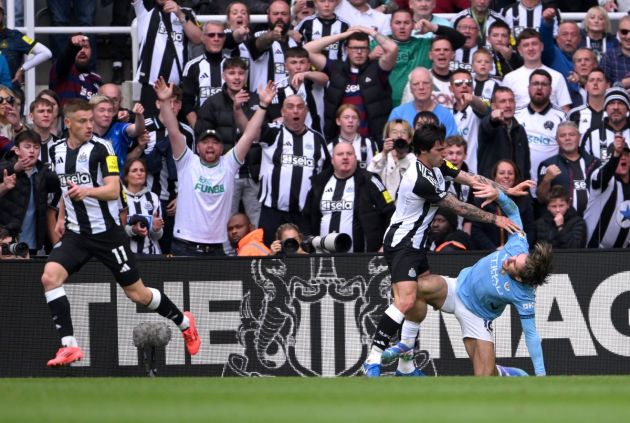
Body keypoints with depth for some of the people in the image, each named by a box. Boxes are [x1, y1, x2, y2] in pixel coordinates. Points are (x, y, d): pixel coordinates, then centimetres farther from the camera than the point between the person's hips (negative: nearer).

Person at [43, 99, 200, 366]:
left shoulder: (101, 148, -12)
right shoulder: (56, 151, 5)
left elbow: (114, 190, -22)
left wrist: (87, 191, -39)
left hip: (107, 232, -5)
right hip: (76, 233, 5)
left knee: (137, 294, 4)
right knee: (50, 277, -21)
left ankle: (184, 322, 32)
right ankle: (69, 347, -17)